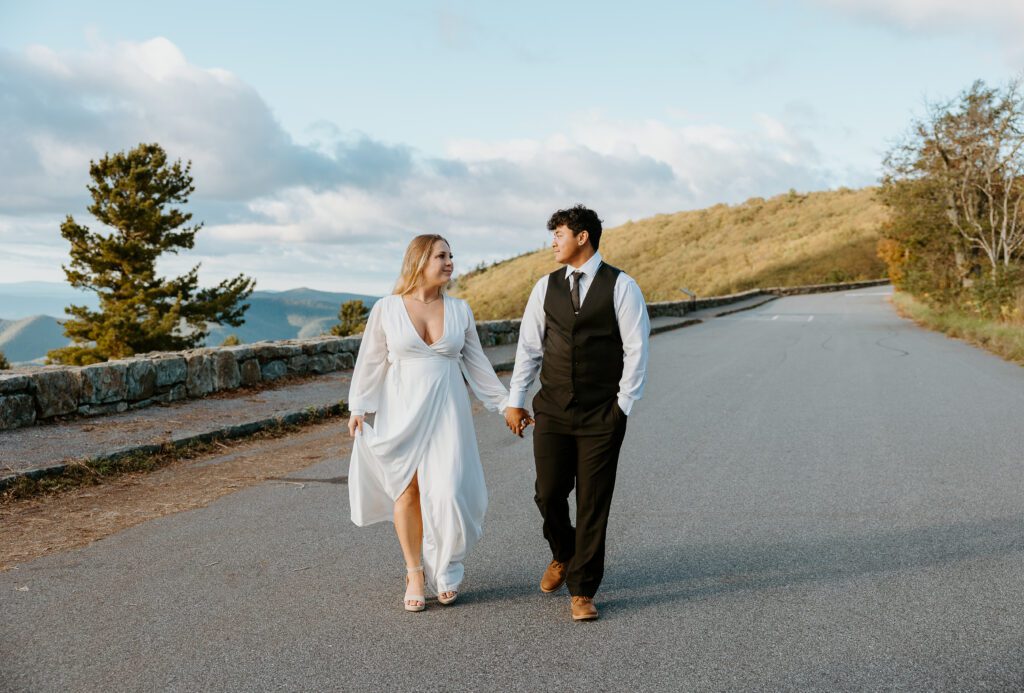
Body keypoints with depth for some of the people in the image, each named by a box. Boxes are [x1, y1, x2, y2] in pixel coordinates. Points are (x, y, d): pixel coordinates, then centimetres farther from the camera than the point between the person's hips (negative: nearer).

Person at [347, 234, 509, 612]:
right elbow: (371, 362, 3)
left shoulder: (459, 310, 4)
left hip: (447, 411, 1)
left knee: (447, 492, -6)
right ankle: (415, 574, 19)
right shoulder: (386, 308, -2)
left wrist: (505, 403, 10)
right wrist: (359, 407, -3)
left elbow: (476, 363, 11)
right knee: (407, 492, 3)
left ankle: (445, 570, 18)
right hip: (401, 411, -1)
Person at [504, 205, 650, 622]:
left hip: (602, 416, -3)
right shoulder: (546, 287, 7)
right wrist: (515, 400, 10)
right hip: (552, 411, 3)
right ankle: (563, 555, 38)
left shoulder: (621, 286, -4)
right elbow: (529, 346, 10)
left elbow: (635, 348, -4)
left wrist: (624, 404, -7)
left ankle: (582, 591, 16)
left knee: (593, 504, 2)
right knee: (549, 494, 6)